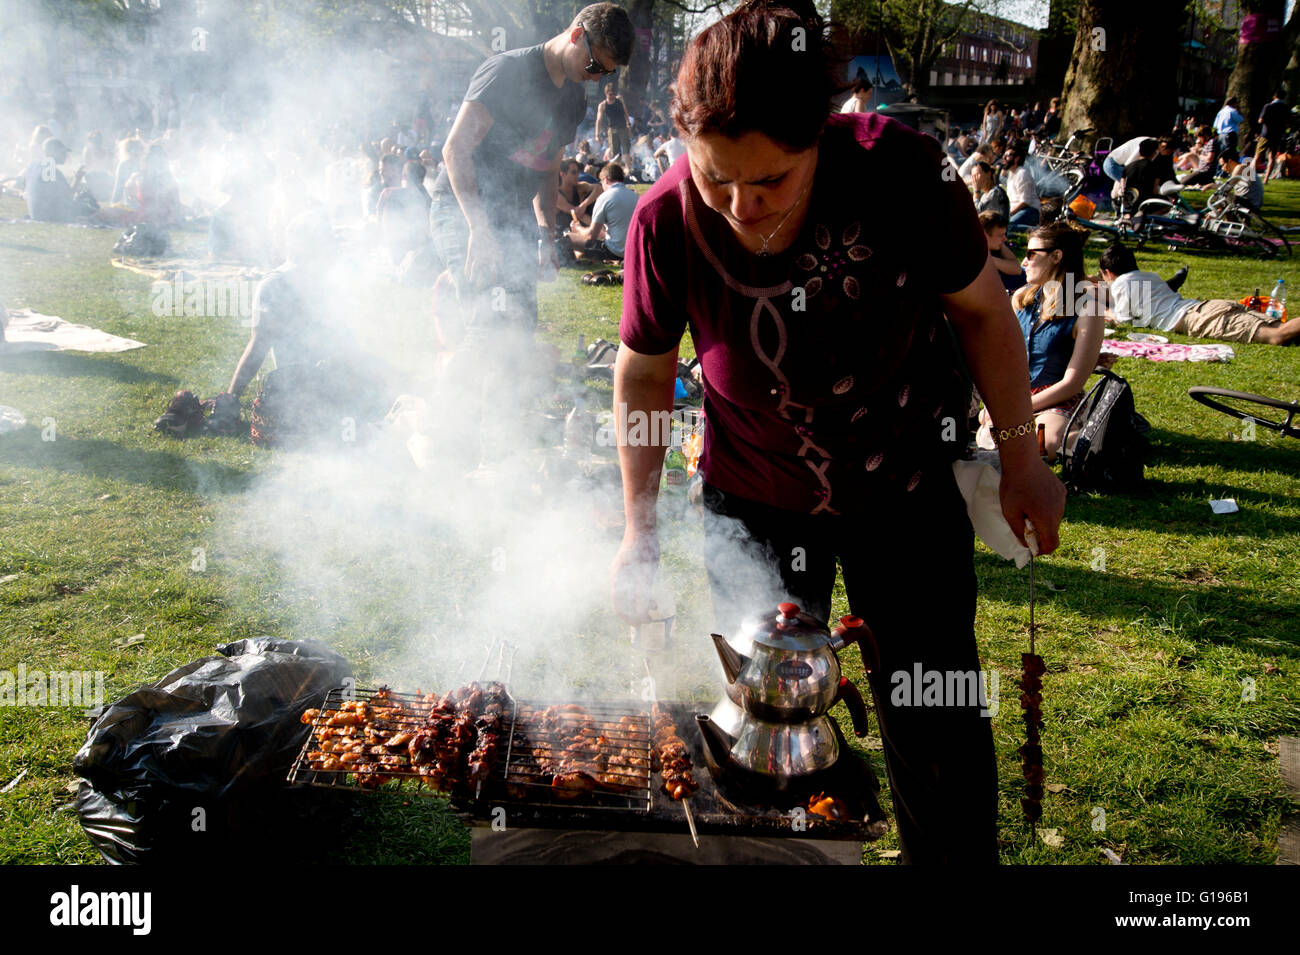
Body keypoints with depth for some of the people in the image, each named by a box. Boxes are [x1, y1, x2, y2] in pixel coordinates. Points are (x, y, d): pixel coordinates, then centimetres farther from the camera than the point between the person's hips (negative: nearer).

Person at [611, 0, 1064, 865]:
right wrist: (640, 529, 0)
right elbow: (644, 373, -5)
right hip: (755, 501, 1)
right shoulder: (666, 221, -22)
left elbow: (981, 308, -7)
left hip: (907, 488, 0)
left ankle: (960, 856, 35)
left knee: (938, 724, 9)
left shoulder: (901, 172, -25)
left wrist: (1023, 457, 0)